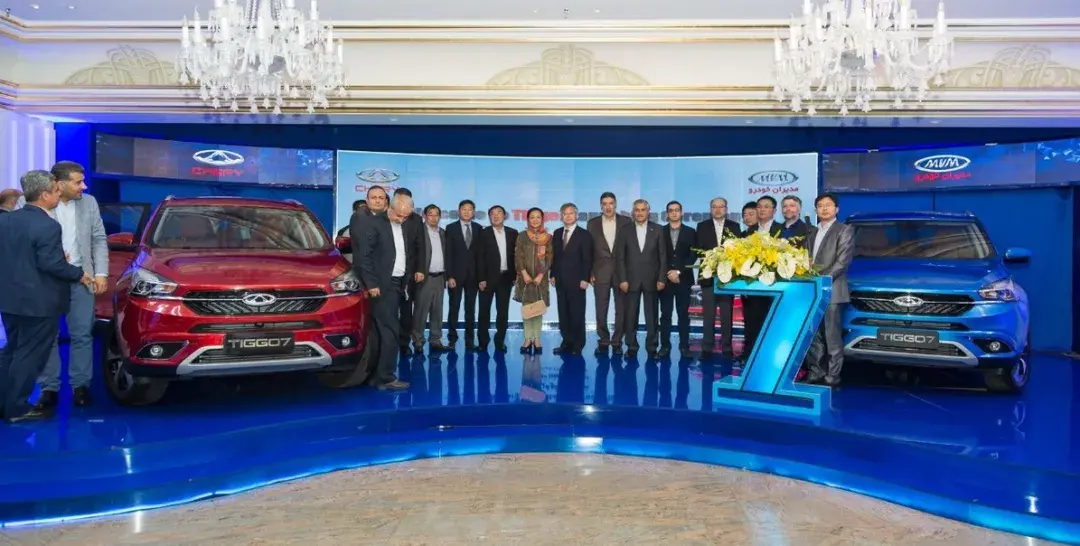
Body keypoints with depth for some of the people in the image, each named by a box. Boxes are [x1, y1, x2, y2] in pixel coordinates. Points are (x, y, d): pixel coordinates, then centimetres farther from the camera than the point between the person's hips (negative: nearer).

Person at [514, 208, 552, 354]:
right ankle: (528, 339, 5)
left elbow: (549, 258, -1)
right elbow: (518, 257, -1)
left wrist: (540, 275, -11)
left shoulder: (548, 238, 3)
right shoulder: (522, 237, 4)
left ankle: (537, 339, 7)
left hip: (540, 278, 0)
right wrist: (524, 273, -13)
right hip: (525, 277, 0)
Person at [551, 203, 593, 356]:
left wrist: (585, 279, -14)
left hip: (576, 281, -5)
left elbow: (587, 259, -7)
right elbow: (554, 256, 13)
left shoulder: (584, 235, -3)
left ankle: (578, 345, 10)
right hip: (560, 280, 5)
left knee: (577, 313, 1)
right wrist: (552, 275, 7)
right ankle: (567, 342, 15)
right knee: (563, 313, 7)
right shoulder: (557, 233, 12)